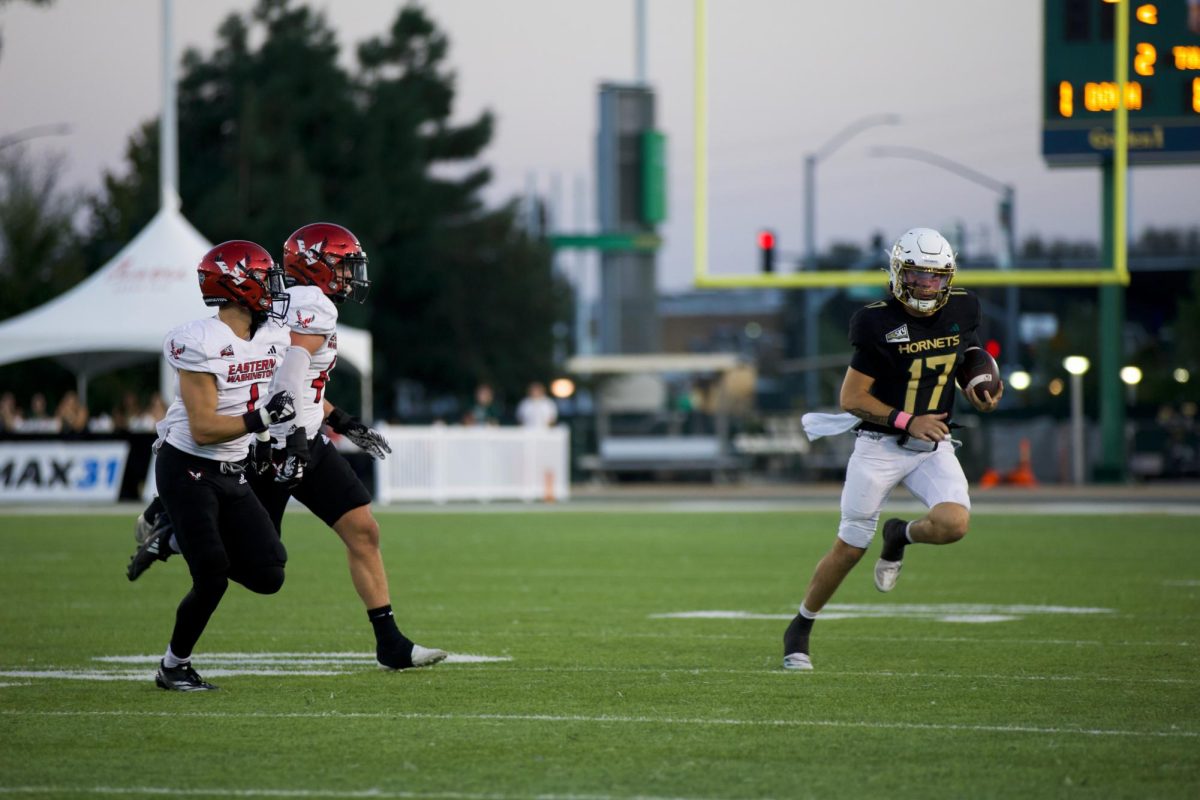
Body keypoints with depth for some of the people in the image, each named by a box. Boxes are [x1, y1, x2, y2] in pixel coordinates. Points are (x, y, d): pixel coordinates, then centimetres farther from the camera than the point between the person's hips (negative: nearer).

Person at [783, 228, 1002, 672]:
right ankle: (799, 630, 23)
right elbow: (851, 398, -12)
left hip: (933, 446, 4)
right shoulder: (878, 324, -15)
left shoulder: (961, 310, -1)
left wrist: (982, 393, -3)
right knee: (849, 549, 2)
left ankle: (900, 536, 14)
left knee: (953, 524, -22)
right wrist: (907, 421, -20)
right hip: (880, 446, -4)